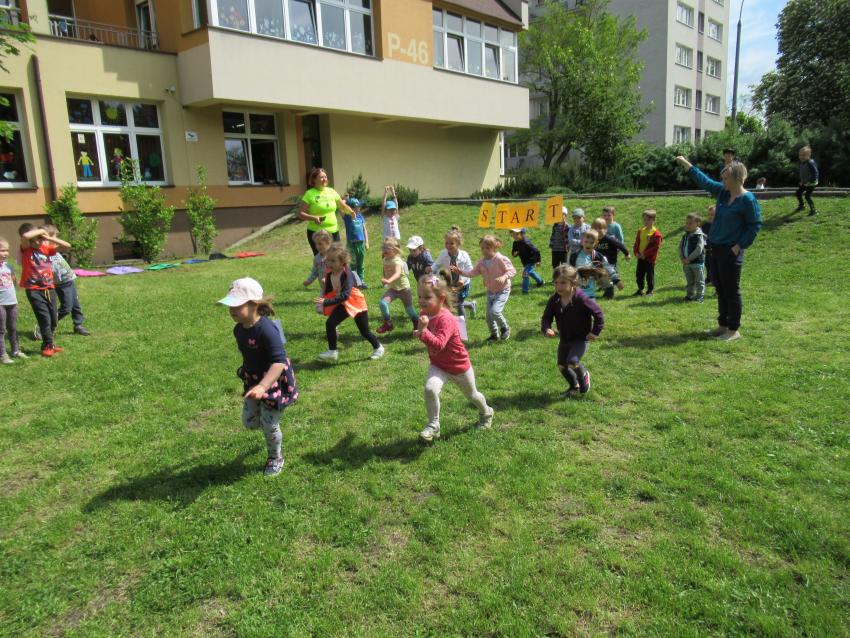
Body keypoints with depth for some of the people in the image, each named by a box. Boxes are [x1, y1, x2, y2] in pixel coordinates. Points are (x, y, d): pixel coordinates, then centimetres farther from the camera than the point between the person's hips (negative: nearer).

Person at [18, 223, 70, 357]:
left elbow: (67, 245, 0)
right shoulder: (25, 249, -7)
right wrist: (41, 230, -14)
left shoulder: (46, 248, 5)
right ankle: (48, 346, 5)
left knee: (53, 319, 11)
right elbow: (25, 236, -29)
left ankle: (48, 344, 26)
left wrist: (48, 238, -7)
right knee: (44, 318, -8)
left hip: (49, 288, 5)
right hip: (34, 290, -5)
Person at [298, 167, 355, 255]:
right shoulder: (310, 194, -7)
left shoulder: (331, 191, 7)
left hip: (334, 232, 5)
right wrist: (313, 218, -23)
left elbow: (343, 206, 18)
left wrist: (352, 212, -1)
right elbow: (300, 213, -7)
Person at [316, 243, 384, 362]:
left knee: (364, 332, 7)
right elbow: (328, 293, 4)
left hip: (357, 304, -5)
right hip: (343, 304, 6)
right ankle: (332, 352, -3)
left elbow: (345, 294, -39)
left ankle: (378, 348, 34)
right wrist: (322, 305, -11)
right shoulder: (329, 274, -8)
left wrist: (326, 302, -43)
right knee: (329, 323, -14)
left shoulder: (347, 274, -29)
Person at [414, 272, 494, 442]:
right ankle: (433, 425, -8)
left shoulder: (446, 319, -33)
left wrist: (423, 331, -52)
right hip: (438, 365, 5)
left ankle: (486, 413, 53)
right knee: (430, 389, -24)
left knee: (471, 395, 20)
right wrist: (419, 333, -8)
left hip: (459, 366, -5)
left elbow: (439, 344, -44)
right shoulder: (425, 314, -9)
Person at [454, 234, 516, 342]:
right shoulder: (482, 261, -3)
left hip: (503, 290, -6)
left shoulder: (501, 259, -20)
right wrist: (460, 271, -12)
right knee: (488, 316, 7)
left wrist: (504, 277, -38)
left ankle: (505, 328, 4)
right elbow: (473, 272, 0)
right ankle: (494, 334, 31)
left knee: (494, 311, -25)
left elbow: (512, 270, -19)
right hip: (490, 291, 6)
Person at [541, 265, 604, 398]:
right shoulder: (554, 300, -7)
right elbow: (546, 317, -4)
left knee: (572, 362, -23)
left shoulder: (581, 299, -22)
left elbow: (598, 313, -15)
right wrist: (546, 329, -24)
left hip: (581, 338, -6)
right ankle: (574, 387, 36)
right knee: (562, 365, 11)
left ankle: (583, 375, 12)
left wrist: (595, 331, -13)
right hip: (564, 339, 6)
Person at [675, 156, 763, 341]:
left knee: (732, 291, -1)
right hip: (716, 248, 8)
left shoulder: (748, 199, -13)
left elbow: (755, 226, -11)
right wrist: (687, 164, 19)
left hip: (731, 251, -8)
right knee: (720, 289, 15)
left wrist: (739, 246, -15)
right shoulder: (723, 192, 7)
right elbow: (704, 181, 18)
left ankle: (734, 330, 9)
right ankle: (723, 325, 26)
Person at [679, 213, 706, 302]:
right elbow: (680, 247, 8)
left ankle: (699, 296, 7)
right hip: (686, 263, 7)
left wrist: (689, 259, -20)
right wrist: (682, 258, -6)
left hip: (697, 262, -7)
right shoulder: (685, 235, 9)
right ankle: (689, 295, 25)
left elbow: (699, 250, -20)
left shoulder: (699, 235, -13)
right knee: (689, 281, 16)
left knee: (699, 281, 3)